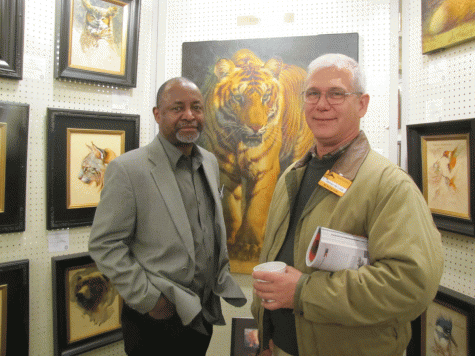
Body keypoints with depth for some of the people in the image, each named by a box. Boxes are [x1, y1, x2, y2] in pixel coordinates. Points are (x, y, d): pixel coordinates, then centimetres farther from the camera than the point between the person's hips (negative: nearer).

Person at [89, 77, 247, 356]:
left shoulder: (210, 162, 4)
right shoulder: (127, 169, -16)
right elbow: (104, 245, -15)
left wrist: (222, 275, 9)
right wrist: (148, 299, -16)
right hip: (156, 319, -5)